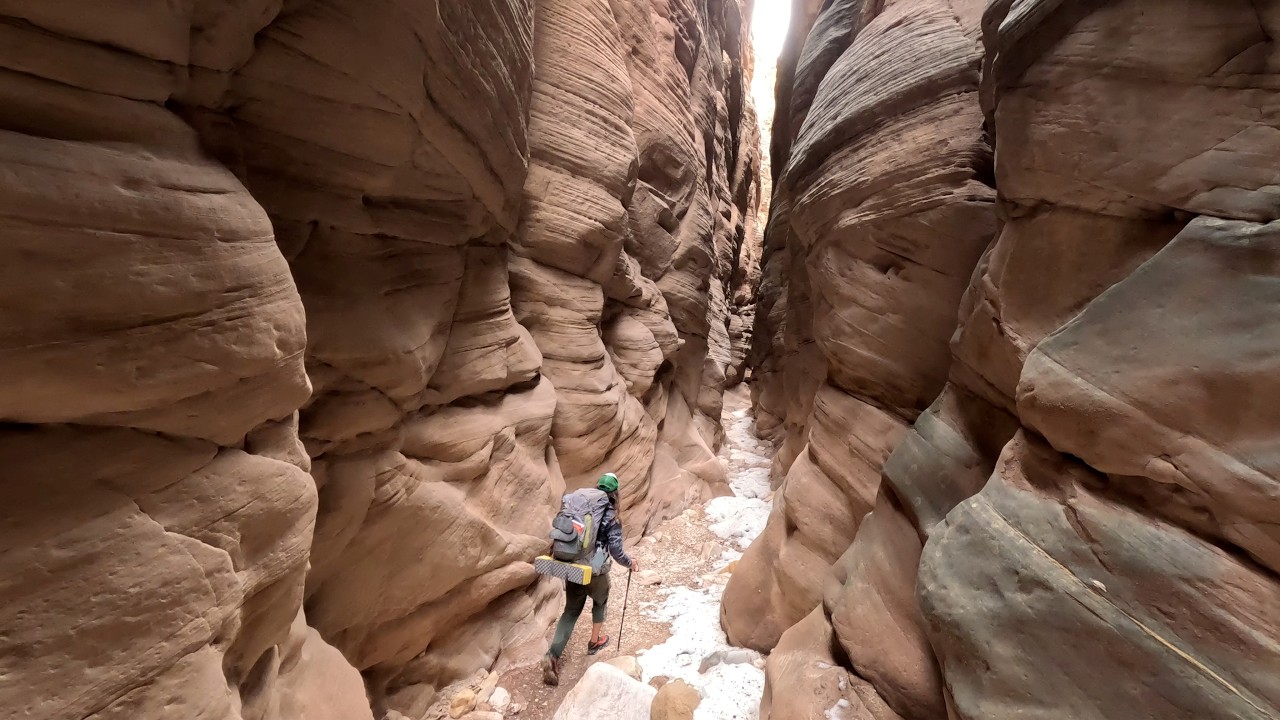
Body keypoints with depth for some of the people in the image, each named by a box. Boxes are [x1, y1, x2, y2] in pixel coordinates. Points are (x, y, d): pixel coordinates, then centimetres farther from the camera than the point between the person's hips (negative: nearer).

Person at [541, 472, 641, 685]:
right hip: (596, 573, -3)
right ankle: (595, 642, 45)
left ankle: (552, 656, 3)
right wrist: (631, 563, 4)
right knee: (600, 603, 28)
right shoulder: (611, 518, -14)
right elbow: (616, 551, -16)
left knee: (570, 611, 17)